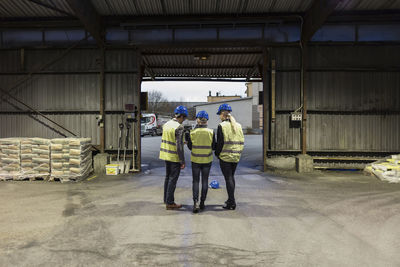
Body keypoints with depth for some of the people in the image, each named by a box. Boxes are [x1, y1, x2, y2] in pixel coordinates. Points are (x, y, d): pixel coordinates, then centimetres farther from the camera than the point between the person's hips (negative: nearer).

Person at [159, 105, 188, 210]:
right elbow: (179, 146, -21)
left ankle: (166, 199, 31)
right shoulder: (179, 127, -18)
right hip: (175, 157, -8)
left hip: (166, 154, 8)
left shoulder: (166, 124, 6)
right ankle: (170, 203, 10)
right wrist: (183, 161, -17)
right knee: (173, 179, 2)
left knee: (168, 177, 19)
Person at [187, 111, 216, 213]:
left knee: (195, 181, 9)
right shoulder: (211, 132, -8)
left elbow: (190, 147, -2)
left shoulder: (192, 132, -10)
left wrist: (187, 139, 14)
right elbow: (214, 147, -3)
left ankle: (195, 202, -6)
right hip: (207, 160, 1)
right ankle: (202, 203, 20)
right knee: (205, 181, 13)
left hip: (195, 160, -1)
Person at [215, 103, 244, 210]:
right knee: (231, 176, 20)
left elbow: (220, 142, -13)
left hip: (225, 157, -6)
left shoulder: (222, 126, -11)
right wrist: (238, 152, 16)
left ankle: (232, 203, 4)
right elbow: (242, 142, 7)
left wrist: (217, 153, 1)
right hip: (236, 156, 6)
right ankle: (231, 199, 30)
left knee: (228, 178, 0)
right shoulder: (238, 125, 6)